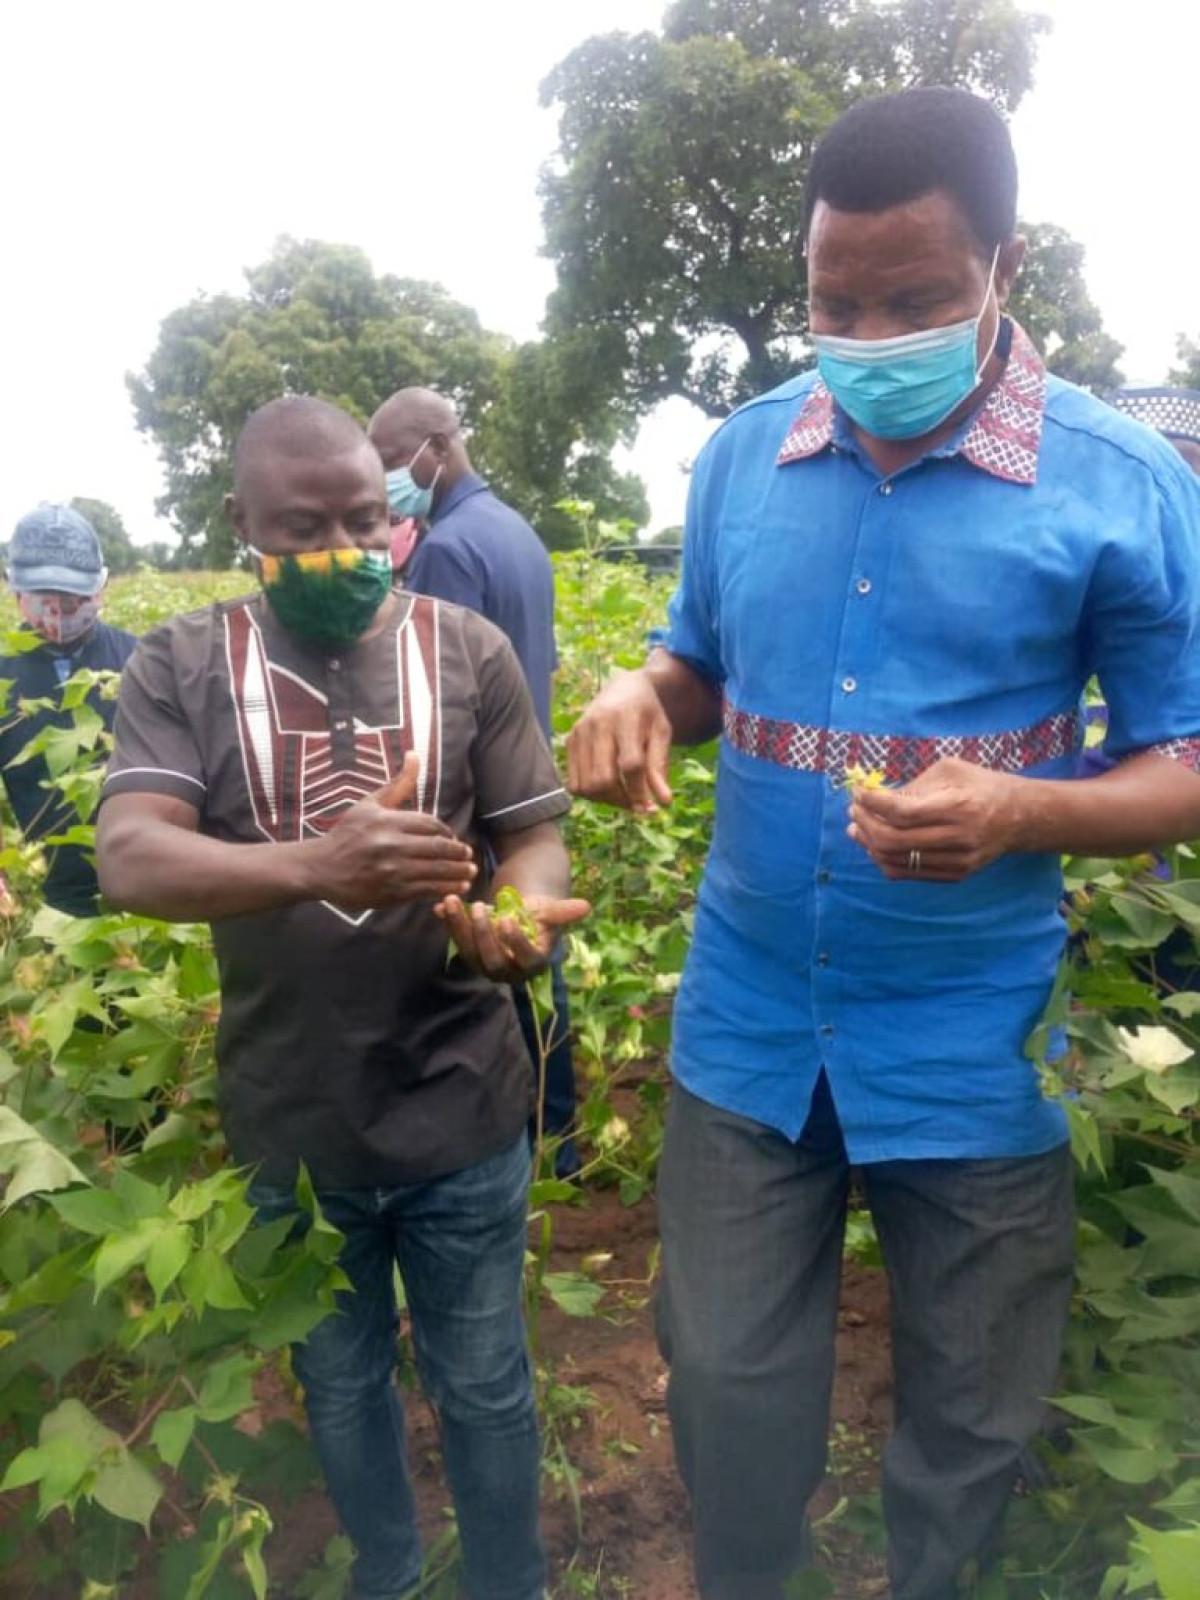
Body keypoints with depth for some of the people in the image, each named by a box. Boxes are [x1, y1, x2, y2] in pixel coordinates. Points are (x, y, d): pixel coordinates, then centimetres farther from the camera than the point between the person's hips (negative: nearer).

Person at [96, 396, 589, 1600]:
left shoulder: (467, 649, -5)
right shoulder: (178, 666, -6)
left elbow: (535, 838, -5)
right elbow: (128, 859, -19)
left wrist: (523, 919, -29)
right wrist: (316, 864, -39)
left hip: (460, 1116, 0)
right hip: (288, 1123, 1)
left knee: (482, 1387, 19)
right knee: (340, 1387, 25)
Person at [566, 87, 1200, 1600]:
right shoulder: (741, 455, 1)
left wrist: (1020, 811, -27)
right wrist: (640, 693, -12)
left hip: (977, 1047, -2)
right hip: (747, 1021, 3)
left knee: (967, 1414, 21)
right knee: (725, 1374, 20)